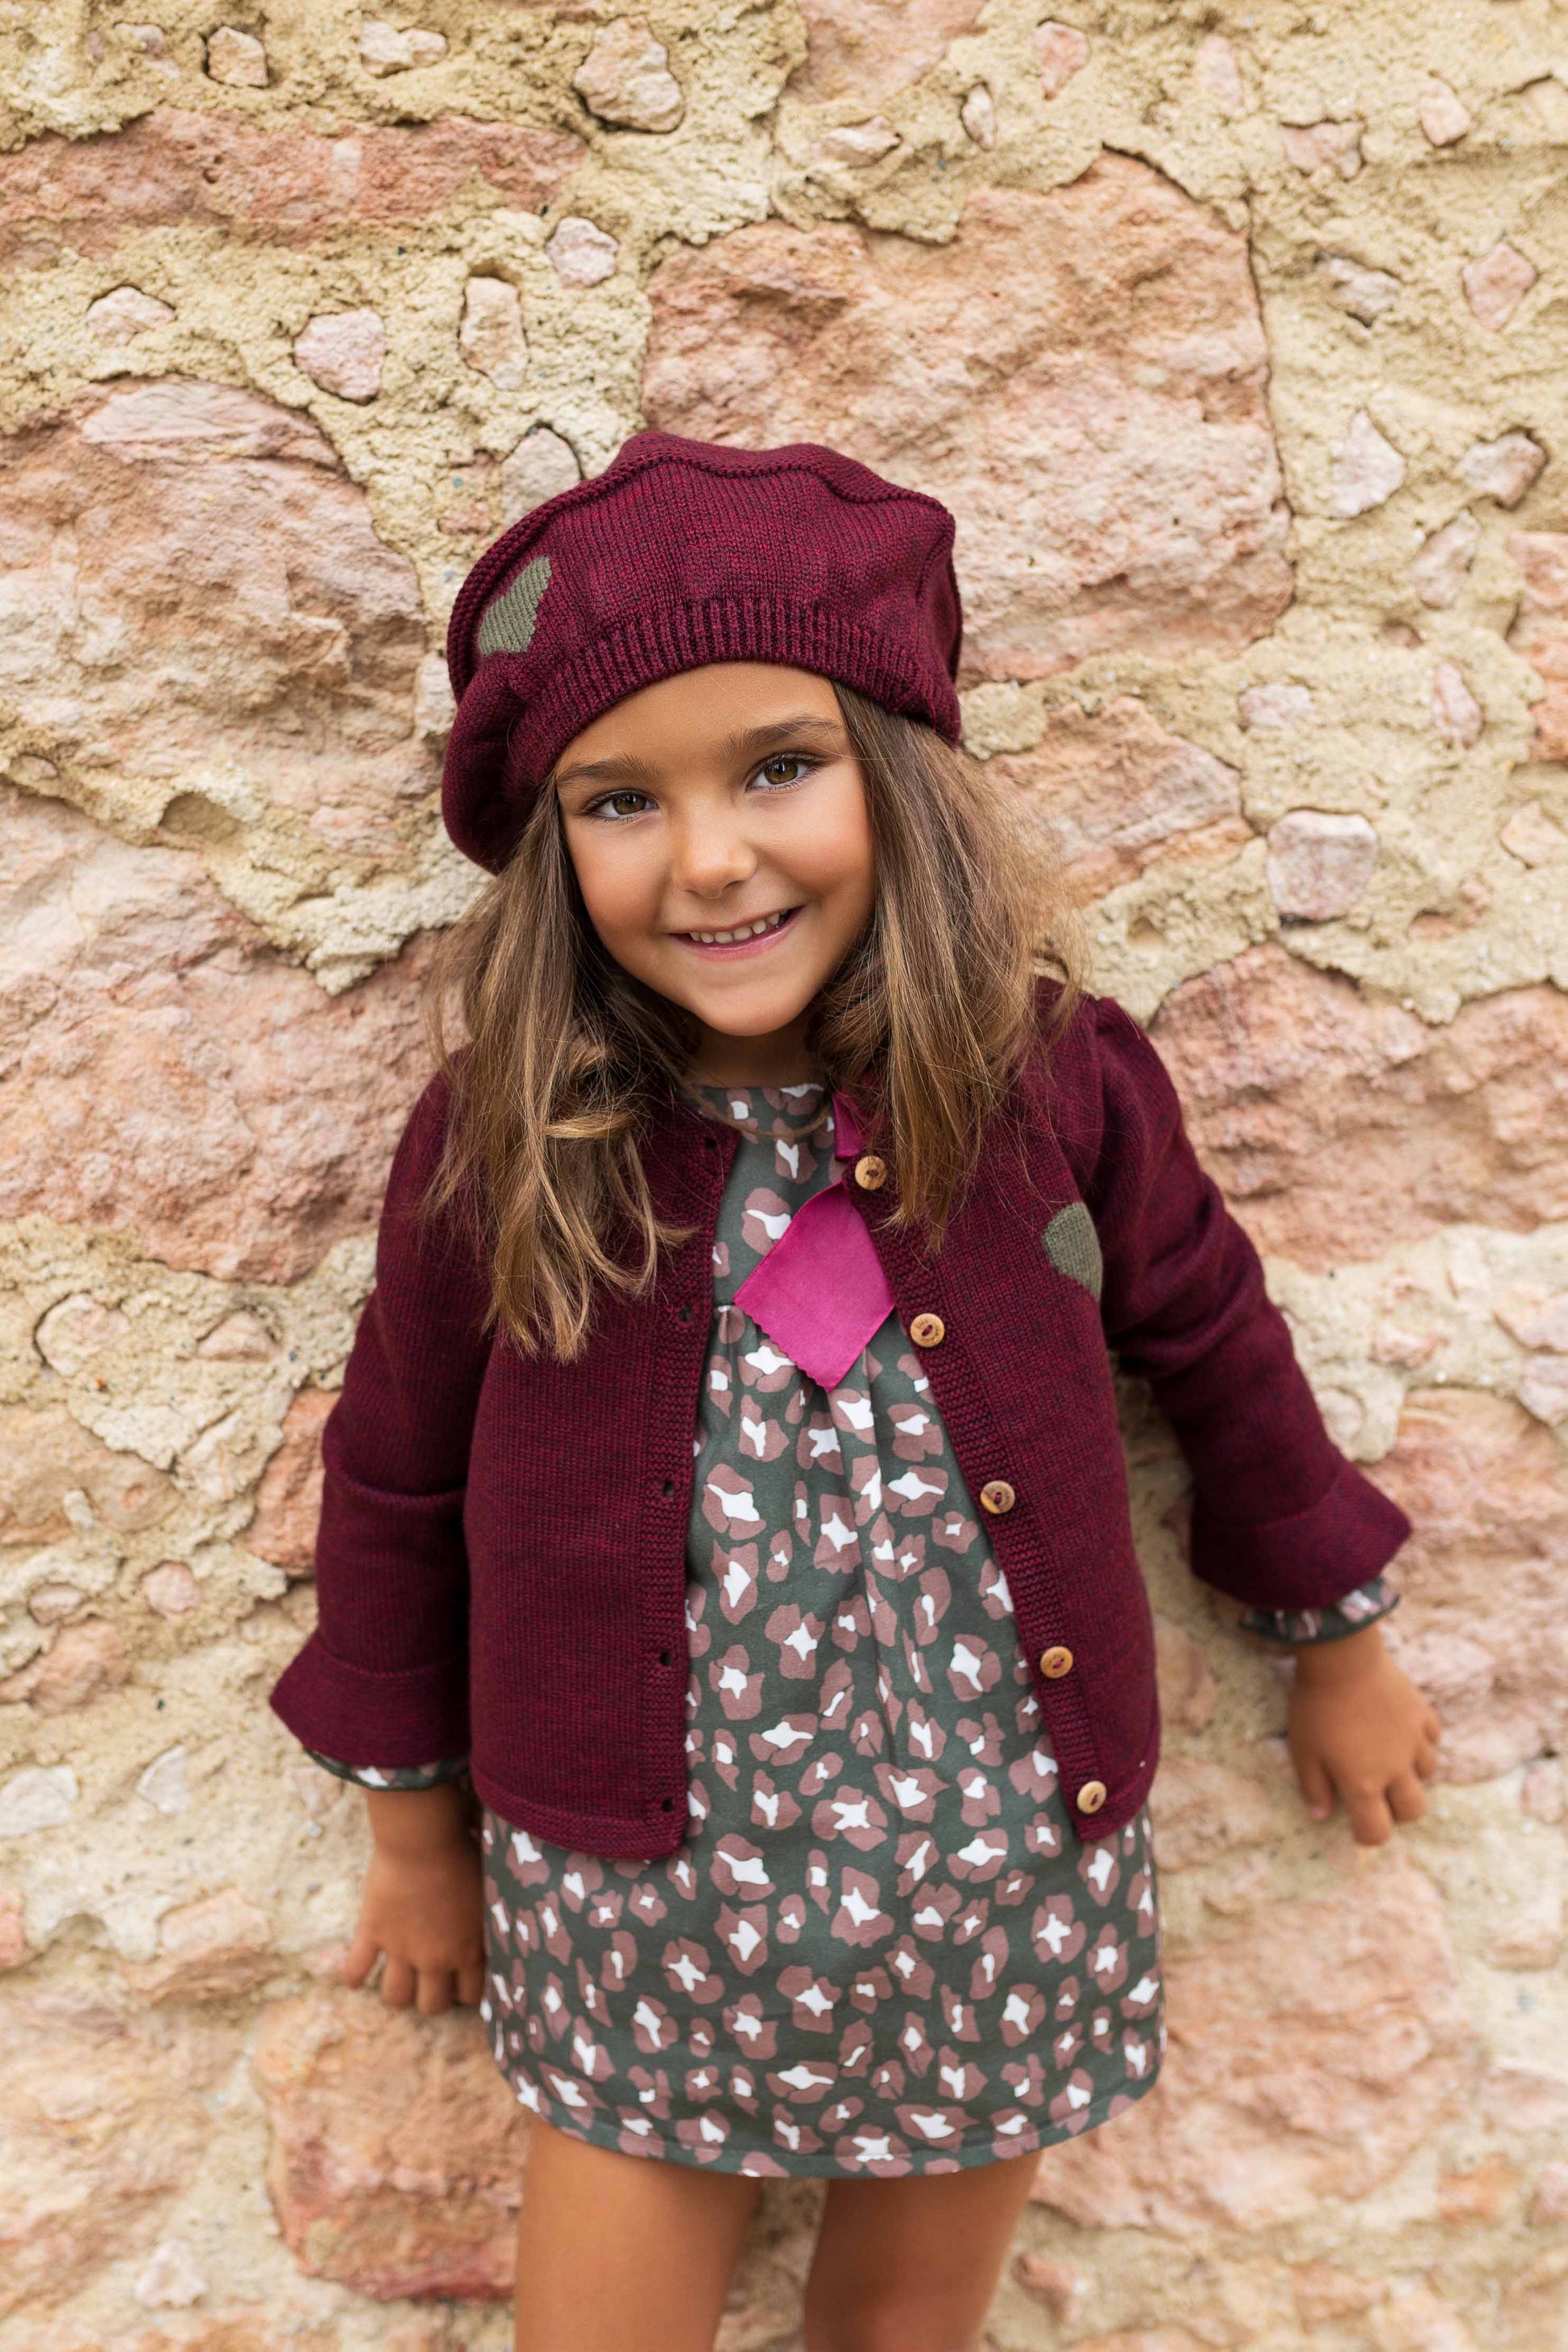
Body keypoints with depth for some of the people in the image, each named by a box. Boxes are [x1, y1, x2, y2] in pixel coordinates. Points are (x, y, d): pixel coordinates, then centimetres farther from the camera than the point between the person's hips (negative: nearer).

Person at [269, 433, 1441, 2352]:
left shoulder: (1054, 1081, -14)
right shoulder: (501, 1137, -15)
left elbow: (1213, 1346, 3)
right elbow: (395, 1487, -1)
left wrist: (1337, 1643, 16)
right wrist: (417, 1831, 10)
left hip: (1010, 1911, 1)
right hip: (637, 1919, 0)